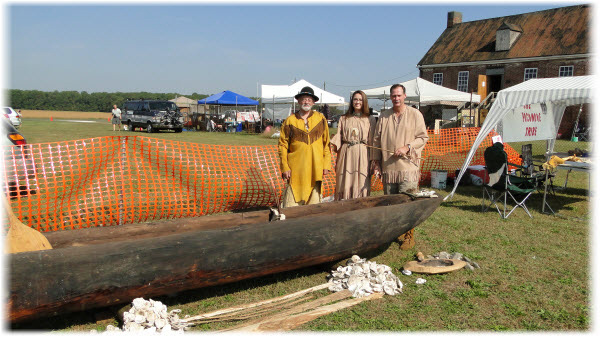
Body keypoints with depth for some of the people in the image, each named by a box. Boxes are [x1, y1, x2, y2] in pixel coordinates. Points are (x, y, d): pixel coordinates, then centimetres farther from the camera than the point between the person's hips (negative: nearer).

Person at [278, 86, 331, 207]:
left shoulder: (321, 119, 9)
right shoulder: (290, 121, 3)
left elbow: (326, 143, 11)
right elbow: (282, 145, 3)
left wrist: (326, 165, 5)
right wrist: (285, 168, -4)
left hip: (315, 169, 2)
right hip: (296, 169, -2)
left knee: (314, 204, 7)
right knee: (292, 204, -3)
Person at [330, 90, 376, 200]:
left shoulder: (370, 119, 9)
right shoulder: (343, 119, 14)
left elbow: (372, 141, 5)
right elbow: (338, 138, 11)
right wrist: (335, 145, -8)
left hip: (362, 155, -1)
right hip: (346, 154, 1)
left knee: (361, 185, -2)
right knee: (345, 185, -2)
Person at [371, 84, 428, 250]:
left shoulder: (415, 114, 4)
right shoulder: (384, 116, 12)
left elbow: (423, 137, 2)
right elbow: (377, 140, 14)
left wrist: (407, 147, -12)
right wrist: (376, 161, 9)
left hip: (408, 167, -3)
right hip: (388, 167, 4)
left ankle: (409, 236, 3)